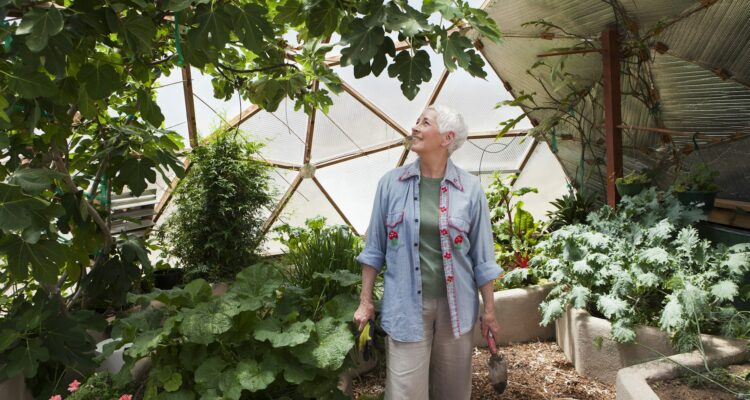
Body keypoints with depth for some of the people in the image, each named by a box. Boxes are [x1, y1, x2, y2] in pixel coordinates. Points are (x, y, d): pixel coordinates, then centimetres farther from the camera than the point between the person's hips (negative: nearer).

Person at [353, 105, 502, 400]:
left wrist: (489, 309, 4)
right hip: (406, 305, -1)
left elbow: (481, 256, 2)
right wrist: (365, 302, 3)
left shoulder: (470, 188, -4)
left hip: (456, 305, 1)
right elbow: (374, 248, 3)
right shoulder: (391, 183, -3)